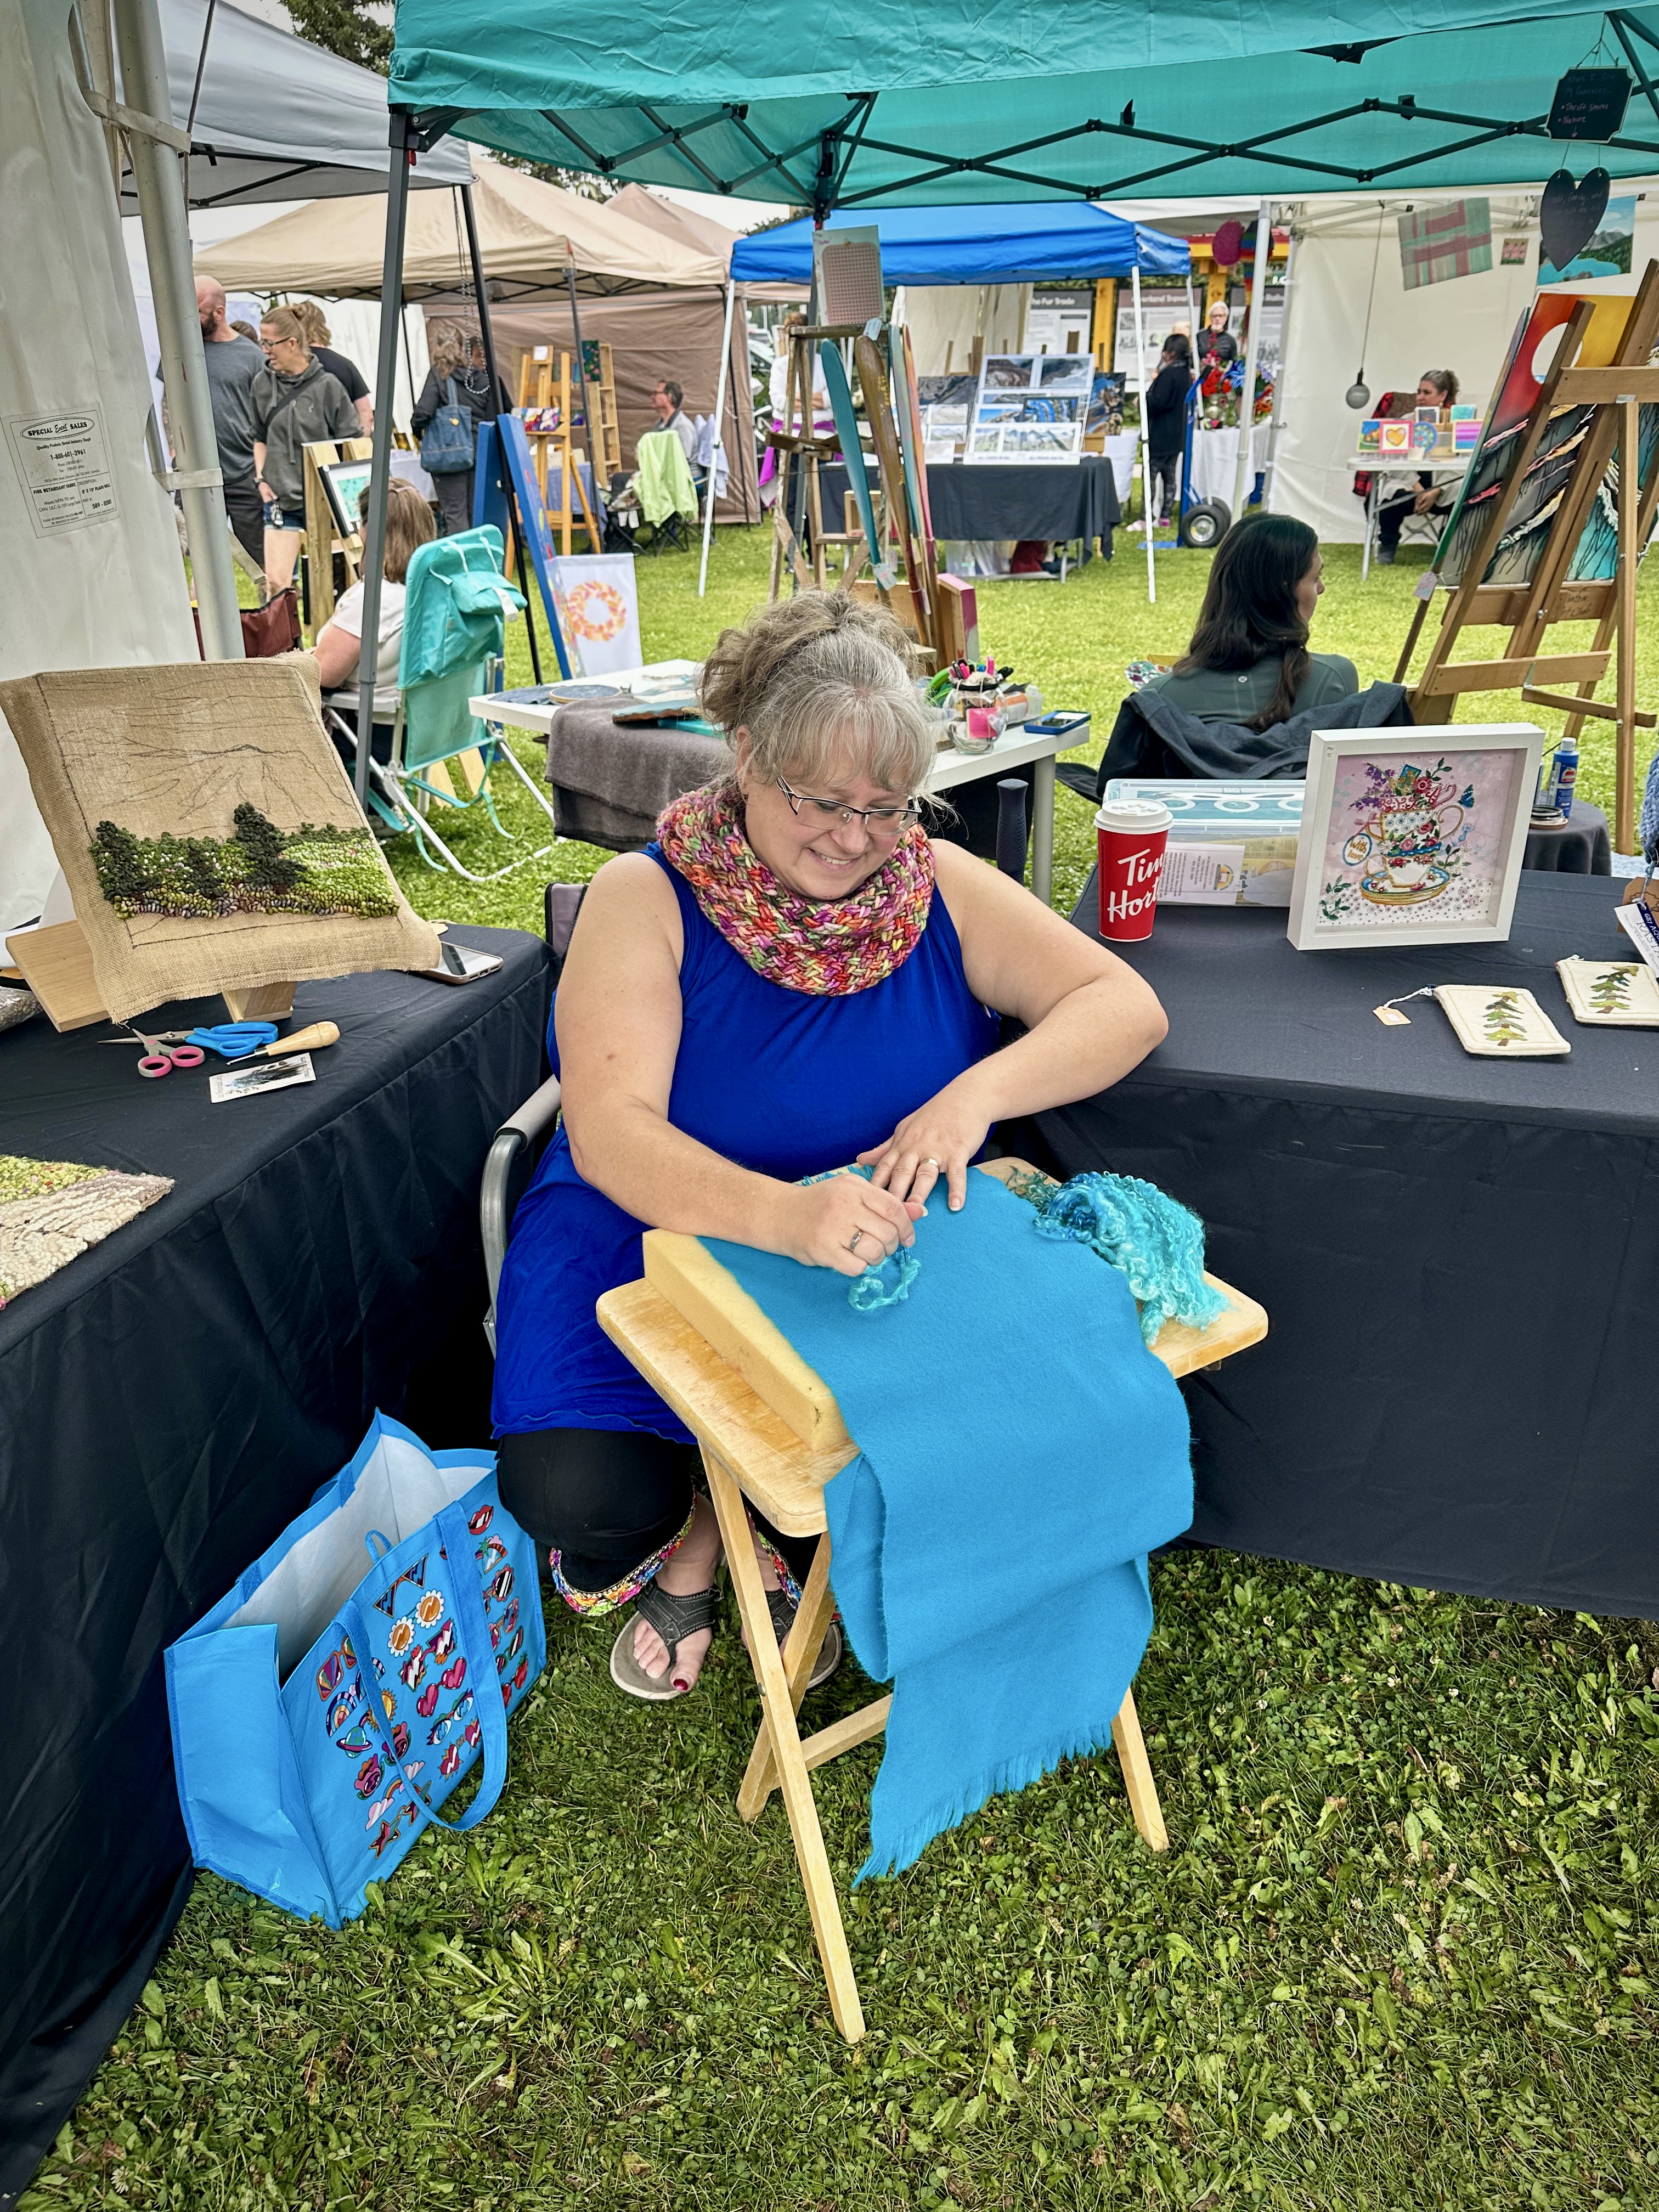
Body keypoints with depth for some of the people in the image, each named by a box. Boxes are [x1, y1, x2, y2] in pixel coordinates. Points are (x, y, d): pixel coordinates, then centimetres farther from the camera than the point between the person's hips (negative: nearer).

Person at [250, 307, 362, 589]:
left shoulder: (327, 385, -6)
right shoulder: (262, 384, 6)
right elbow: (260, 437, 17)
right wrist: (262, 479, 5)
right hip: (280, 498, 3)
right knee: (275, 581, -6)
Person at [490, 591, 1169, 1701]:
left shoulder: (937, 886, -3)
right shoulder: (648, 898, -12)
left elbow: (1127, 1005, -6)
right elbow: (609, 1132, -24)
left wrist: (980, 1091, -26)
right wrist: (781, 1214, -43)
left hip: (885, 1239, 3)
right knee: (577, 1494, -23)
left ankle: (783, 1538, 13)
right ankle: (692, 1522, 17)